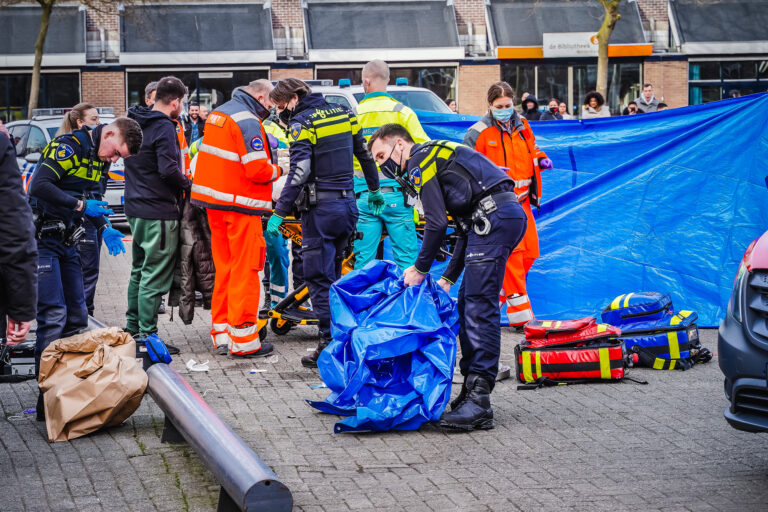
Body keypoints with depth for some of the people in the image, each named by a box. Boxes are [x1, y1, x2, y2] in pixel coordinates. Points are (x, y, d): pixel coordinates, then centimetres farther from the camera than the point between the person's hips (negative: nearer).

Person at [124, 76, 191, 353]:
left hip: (135, 209, 9)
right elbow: (168, 170, -25)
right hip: (159, 212, -9)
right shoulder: (164, 128, -16)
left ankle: (133, 327, 27)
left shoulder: (136, 123, 11)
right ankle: (147, 335, -3)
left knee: (139, 270, 19)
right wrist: (188, 184, -7)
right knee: (155, 276, -4)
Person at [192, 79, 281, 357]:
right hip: (240, 204, -9)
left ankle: (222, 335, 18)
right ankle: (243, 339, 0)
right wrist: (277, 170, -2)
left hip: (214, 201, 9)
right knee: (245, 271, -3)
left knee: (224, 268, 14)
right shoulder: (248, 121, -15)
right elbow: (258, 170, -21)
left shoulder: (217, 114, 14)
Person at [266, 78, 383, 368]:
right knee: (332, 274, 17)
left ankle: (331, 346, -6)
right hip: (348, 205, 7)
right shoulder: (343, 113, 11)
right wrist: (374, 190, 32)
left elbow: (299, 172, -20)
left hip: (321, 208, -7)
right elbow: (365, 154, 19)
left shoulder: (302, 123, -11)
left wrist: (279, 213, -17)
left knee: (319, 278, -3)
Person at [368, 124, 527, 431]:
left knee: (479, 308, -12)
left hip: (494, 218, -10)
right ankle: (472, 391, 14)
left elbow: (437, 222, -8)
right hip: (510, 214, 10)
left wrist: (420, 268, 2)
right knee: (468, 304, 12)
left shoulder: (419, 159, 1)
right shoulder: (436, 157, 31)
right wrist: (448, 277, 27)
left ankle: (478, 403, -15)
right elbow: (466, 229, 30)